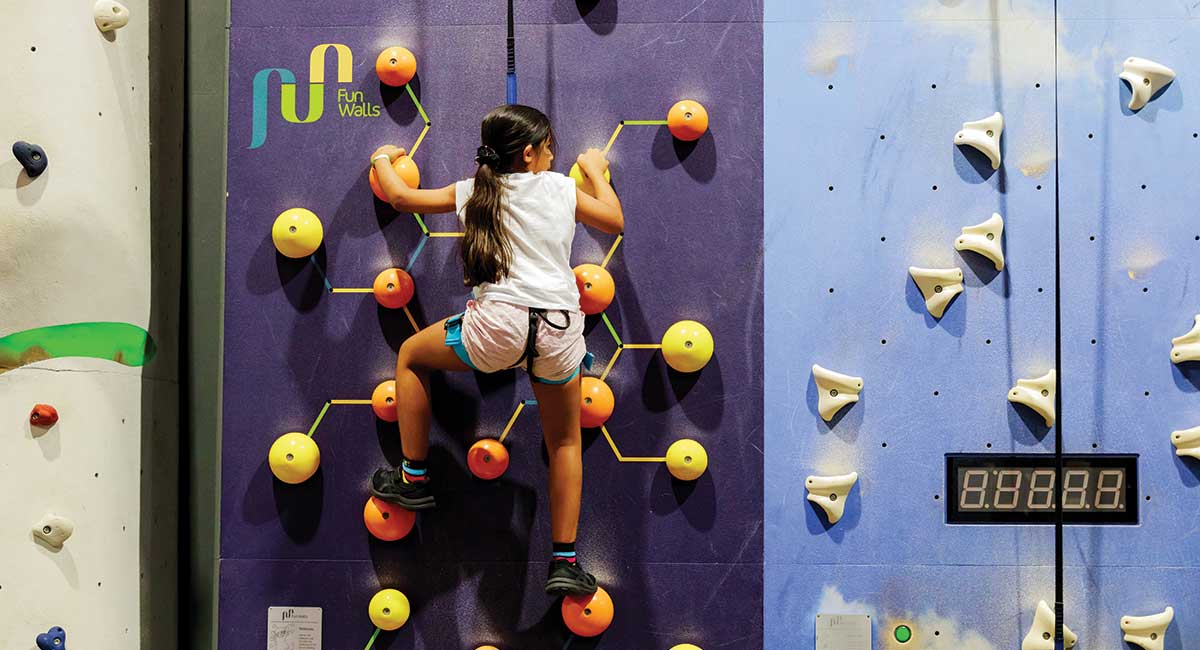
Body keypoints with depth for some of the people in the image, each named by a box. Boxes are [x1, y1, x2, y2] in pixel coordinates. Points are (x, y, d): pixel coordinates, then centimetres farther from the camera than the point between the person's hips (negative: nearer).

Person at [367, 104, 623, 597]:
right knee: (565, 442, 21)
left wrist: (382, 159, 42)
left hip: (498, 321, -1)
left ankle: (414, 477, 30)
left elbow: (400, 197, 21)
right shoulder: (561, 187, 11)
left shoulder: (472, 192, 12)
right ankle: (565, 562, 18)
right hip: (560, 330, 1)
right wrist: (595, 171, 40)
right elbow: (615, 222, 24)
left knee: (410, 355, 28)